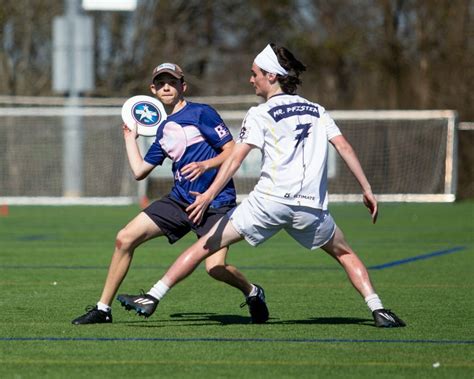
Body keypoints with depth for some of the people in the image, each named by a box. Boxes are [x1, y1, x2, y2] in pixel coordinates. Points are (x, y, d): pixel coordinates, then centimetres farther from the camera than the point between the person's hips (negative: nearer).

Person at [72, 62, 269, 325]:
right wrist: (130, 137, 25)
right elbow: (139, 171, 19)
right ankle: (103, 309, 6)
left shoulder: (201, 114, -6)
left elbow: (233, 151, -9)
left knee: (215, 267, -23)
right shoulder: (163, 130, 15)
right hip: (180, 200, 7)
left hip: (216, 202, -7)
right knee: (125, 238, -4)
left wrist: (204, 166, -25)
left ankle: (252, 293, 10)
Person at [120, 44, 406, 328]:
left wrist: (209, 195, -14)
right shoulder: (316, 110, 17)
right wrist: (367, 190, 11)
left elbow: (236, 158, -7)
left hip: (269, 200, -3)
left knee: (207, 244, 3)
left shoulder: (260, 115, 5)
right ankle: (378, 309, 6)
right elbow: (345, 148, 9)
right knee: (345, 254, 24)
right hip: (311, 206, 3)